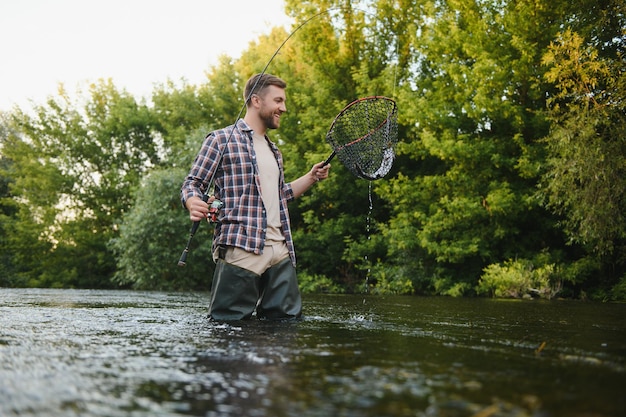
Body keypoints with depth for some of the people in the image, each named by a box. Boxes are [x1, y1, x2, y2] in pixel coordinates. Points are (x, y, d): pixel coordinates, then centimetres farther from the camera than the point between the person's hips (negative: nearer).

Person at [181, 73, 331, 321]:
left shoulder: (273, 150, 24)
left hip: (280, 251, 7)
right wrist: (194, 204, -23)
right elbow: (191, 185, 0)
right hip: (240, 250, -7)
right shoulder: (222, 140, 1)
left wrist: (311, 177, 21)